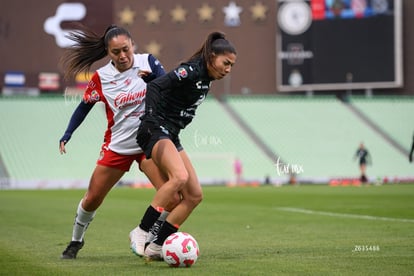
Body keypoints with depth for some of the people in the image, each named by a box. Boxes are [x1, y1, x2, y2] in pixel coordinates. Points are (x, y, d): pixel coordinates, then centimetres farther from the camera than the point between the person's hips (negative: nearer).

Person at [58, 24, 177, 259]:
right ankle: (76, 240, 31)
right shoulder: (101, 77, -7)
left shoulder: (147, 62, -7)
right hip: (117, 146, 1)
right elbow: (84, 107, 5)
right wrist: (67, 136, -3)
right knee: (92, 199, 6)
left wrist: (152, 77, -29)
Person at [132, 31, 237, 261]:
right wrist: (150, 116, -36)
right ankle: (141, 232, -25)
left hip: (171, 137, 10)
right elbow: (154, 86, -26)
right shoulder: (191, 71, -15)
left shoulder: (206, 79, 13)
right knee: (179, 176, -32)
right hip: (155, 130, -10)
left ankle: (155, 247, 0)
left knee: (194, 195, 2)